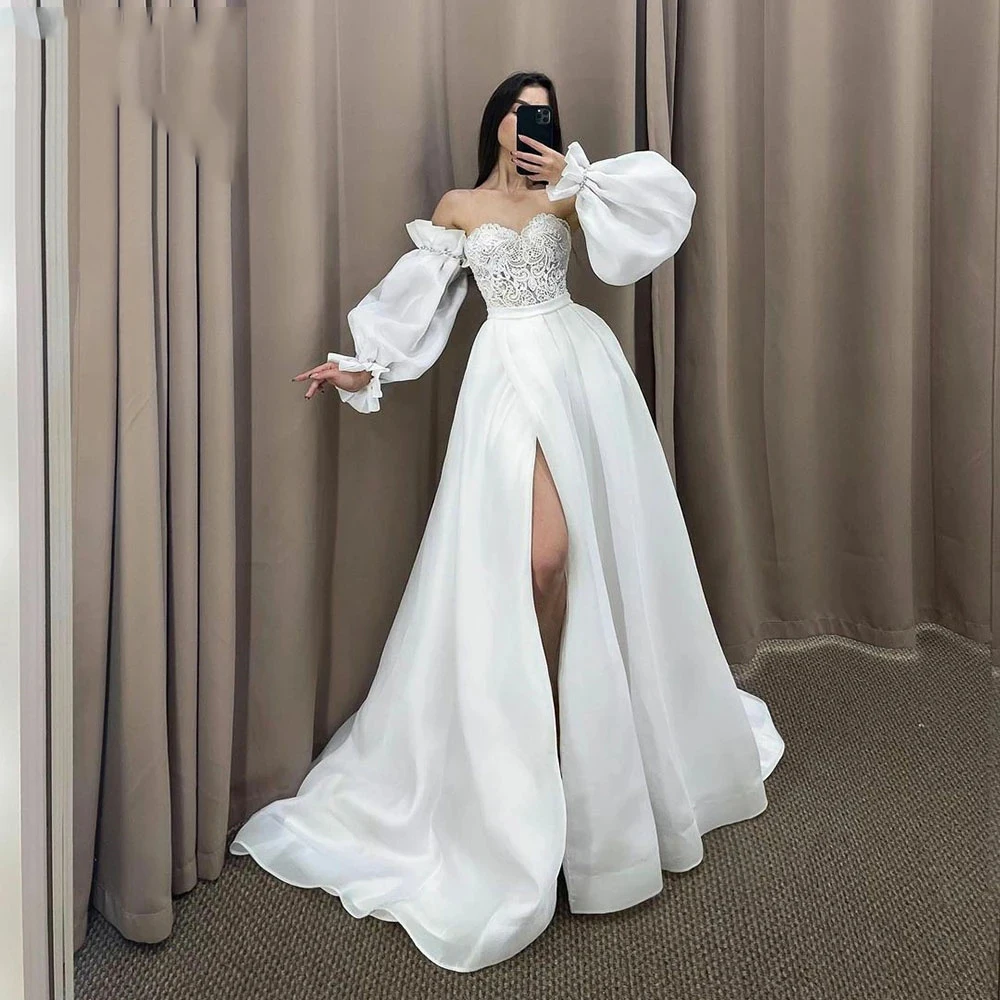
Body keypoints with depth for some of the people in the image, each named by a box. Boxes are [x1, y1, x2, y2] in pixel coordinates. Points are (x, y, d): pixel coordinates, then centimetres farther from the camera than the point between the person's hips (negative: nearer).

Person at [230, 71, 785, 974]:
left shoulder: (566, 195, 15)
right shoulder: (458, 207, 14)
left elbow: (665, 190, 3)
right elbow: (414, 301, 11)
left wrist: (576, 177, -1)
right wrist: (365, 369, 2)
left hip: (582, 366, 2)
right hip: (512, 375, -2)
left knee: (606, 544, 4)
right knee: (541, 551, -18)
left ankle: (620, 721, 23)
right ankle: (538, 717, 2)